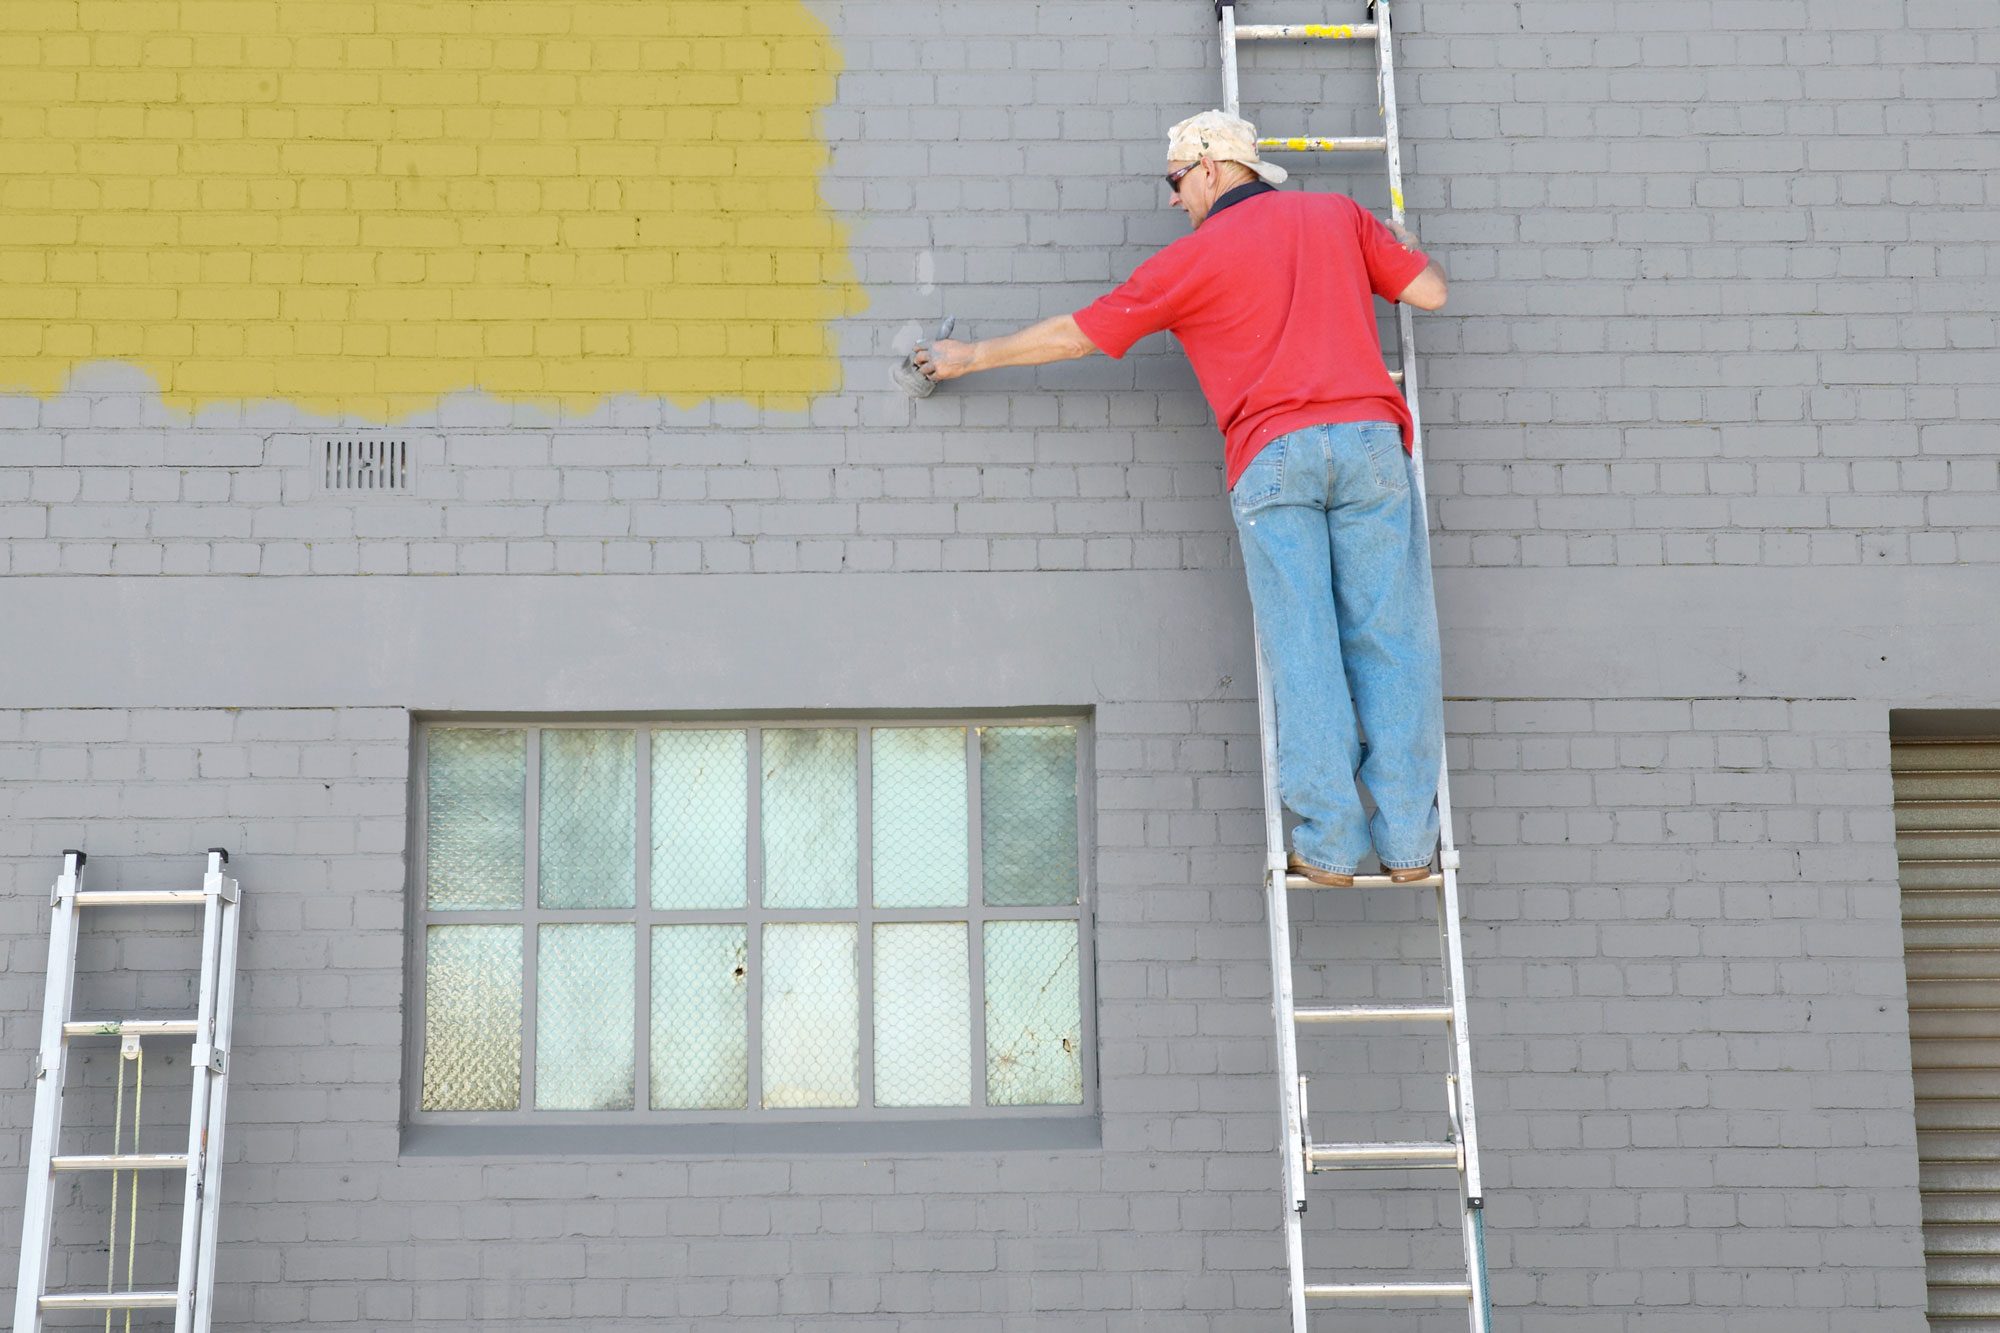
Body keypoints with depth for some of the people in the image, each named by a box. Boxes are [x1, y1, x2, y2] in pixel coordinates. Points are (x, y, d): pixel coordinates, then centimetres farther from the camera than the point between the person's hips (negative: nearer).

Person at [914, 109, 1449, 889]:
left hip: (1272, 454, -2)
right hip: (1368, 439, 2)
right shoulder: (1338, 216, 16)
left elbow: (1078, 334, 14)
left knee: (1303, 652, -1)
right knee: (1390, 640, 2)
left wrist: (974, 356, 27)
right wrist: (1391, 240, 36)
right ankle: (1407, 842, -1)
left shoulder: (1196, 256, 9)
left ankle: (1329, 845, -5)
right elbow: (1429, 292, 15)